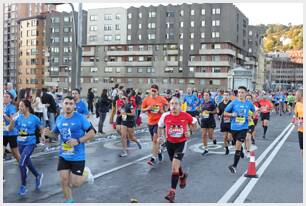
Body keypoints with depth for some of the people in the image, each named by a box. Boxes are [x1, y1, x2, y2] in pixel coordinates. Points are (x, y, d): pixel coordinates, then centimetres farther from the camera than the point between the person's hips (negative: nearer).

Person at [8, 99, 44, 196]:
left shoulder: (34, 118, -11)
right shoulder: (19, 118, -1)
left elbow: (41, 129, 2)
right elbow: (10, 129, -2)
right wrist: (12, 121, -18)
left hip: (30, 143, -5)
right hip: (21, 143, 5)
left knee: (21, 163, -15)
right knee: (27, 162, 18)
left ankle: (23, 186, 2)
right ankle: (38, 175, 44)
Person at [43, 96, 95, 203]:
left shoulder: (80, 118, -15)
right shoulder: (59, 119, 1)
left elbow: (92, 132, -12)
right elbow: (56, 133, 17)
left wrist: (78, 141, -23)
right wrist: (49, 133, -6)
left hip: (78, 157, -4)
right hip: (63, 156, 5)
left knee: (75, 184, 1)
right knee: (64, 180, 5)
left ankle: (86, 173, 32)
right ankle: (68, 201, 29)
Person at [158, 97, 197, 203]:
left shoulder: (186, 116, -16)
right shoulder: (165, 116, -12)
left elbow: (194, 123, 3)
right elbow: (160, 126, 6)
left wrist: (189, 132, -12)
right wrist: (159, 136, -5)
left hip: (181, 143, -3)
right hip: (169, 143, 3)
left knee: (175, 168, -14)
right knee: (176, 165, 21)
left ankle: (172, 191, -5)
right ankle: (183, 175, 56)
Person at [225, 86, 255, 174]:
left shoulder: (249, 103, 0)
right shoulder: (234, 103, -4)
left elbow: (254, 111, 20)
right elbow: (225, 112, 0)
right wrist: (232, 114, -19)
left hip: (243, 127, -1)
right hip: (234, 127, 2)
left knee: (238, 146, -12)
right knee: (237, 145, 20)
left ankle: (234, 166, -7)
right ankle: (241, 151, 55)